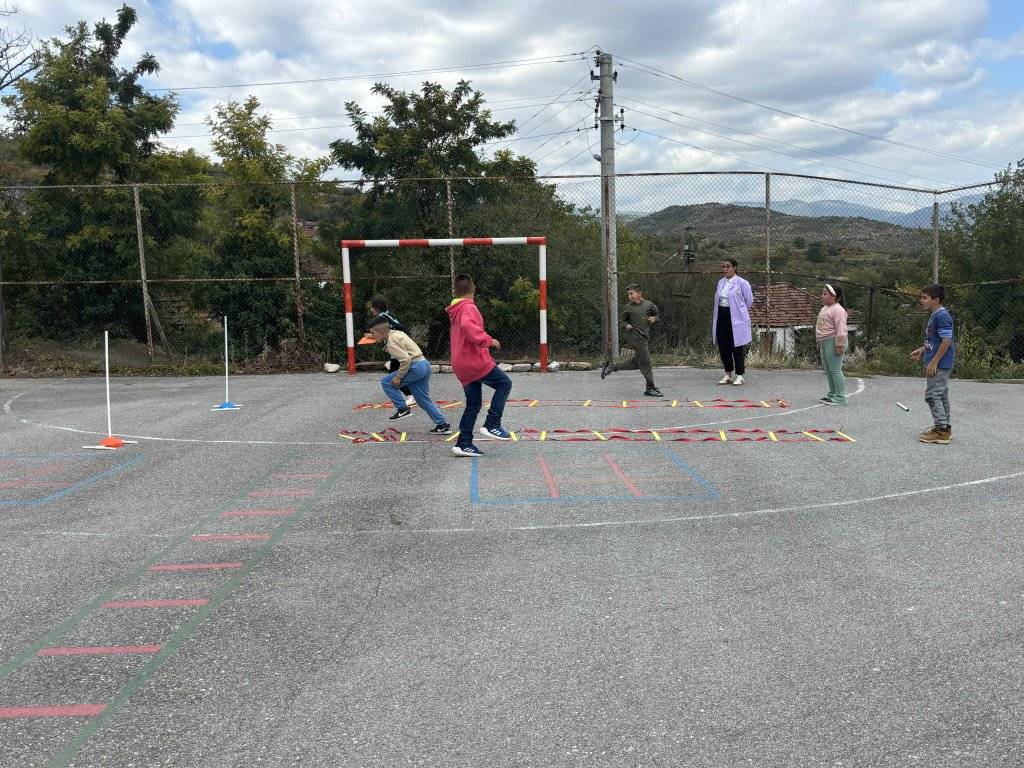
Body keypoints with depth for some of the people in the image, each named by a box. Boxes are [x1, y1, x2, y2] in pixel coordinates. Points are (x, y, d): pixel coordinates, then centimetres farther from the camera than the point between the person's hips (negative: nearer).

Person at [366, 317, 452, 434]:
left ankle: (402, 408, 3)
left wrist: (398, 376, -13)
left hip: (416, 367, -10)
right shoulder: (397, 333, 16)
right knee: (423, 399, 14)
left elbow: (405, 360, -22)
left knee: (386, 382, 0)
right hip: (425, 364, 10)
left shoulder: (391, 343, -13)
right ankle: (443, 425, 13)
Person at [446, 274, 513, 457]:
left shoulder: (455, 311, 19)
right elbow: (467, 326, -31)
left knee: (473, 404, 11)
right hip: (475, 361, -9)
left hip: (461, 366, 9)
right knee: (504, 383, -1)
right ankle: (492, 424, -7)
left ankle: (463, 444, 9)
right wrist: (487, 340, -28)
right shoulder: (469, 307, -10)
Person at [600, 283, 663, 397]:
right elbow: (623, 321, 10)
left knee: (636, 362, 12)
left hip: (644, 336, 6)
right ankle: (650, 388, 0)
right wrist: (626, 326, -10)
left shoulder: (649, 304, 7)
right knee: (645, 361, -7)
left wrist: (654, 319, 0)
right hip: (633, 335, -6)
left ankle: (612, 365, 25)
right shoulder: (628, 308, -1)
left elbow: (656, 314, 22)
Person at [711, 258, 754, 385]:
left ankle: (739, 376, 8)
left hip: (736, 319, -6)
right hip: (722, 317, 6)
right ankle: (728, 375, 19)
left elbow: (749, 301, 1)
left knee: (737, 347, -2)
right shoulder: (721, 282, 12)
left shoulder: (742, 283, -7)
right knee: (723, 347, 8)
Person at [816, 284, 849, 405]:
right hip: (824, 343, 10)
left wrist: (839, 345, -23)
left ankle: (840, 397, -7)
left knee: (835, 370, -9)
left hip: (833, 342, -10)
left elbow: (841, 329, -20)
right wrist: (819, 342, 24)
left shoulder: (837, 310, -14)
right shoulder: (825, 308, 18)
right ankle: (832, 394, 23)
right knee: (828, 370, 14)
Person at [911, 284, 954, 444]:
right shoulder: (934, 315, 14)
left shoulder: (942, 316, -18)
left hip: (939, 365, -11)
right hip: (941, 365, 11)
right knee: (941, 395, 15)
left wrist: (933, 362, -22)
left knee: (933, 395, -8)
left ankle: (942, 430, -4)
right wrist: (922, 350, 20)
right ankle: (944, 428, 23)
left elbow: (946, 341, -23)